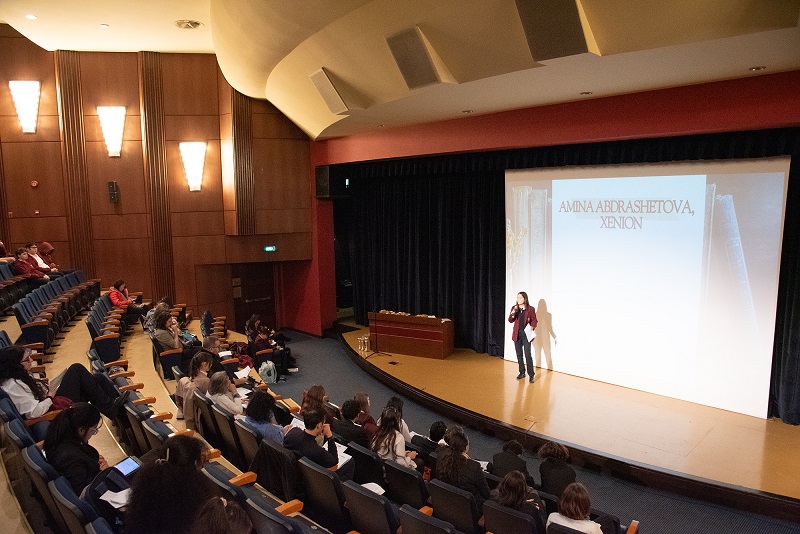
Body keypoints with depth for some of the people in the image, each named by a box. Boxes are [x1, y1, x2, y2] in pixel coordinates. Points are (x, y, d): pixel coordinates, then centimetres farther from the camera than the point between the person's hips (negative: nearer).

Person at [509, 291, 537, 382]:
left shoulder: (530, 309, -6)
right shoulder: (514, 308, 3)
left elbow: (534, 321, 1)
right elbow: (510, 320, -3)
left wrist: (532, 327, -19)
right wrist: (513, 312, -20)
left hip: (526, 334, -4)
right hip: (517, 334, 4)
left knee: (528, 355, -9)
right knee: (519, 354, 12)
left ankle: (531, 375, -1)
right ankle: (522, 373, 25)